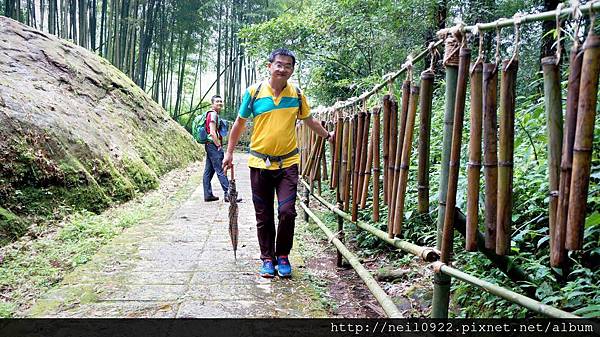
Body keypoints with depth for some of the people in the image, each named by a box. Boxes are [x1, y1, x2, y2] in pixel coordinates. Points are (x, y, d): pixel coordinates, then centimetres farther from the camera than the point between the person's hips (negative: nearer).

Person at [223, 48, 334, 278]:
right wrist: (229, 153, 7)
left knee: (287, 211, -9)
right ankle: (267, 259, 21)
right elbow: (240, 123, 6)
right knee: (264, 216, 6)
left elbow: (309, 120, 20)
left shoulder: (296, 95, 2)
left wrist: (327, 135, 24)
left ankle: (283, 256, 12)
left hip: (288, 163, 0)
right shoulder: (254, 91, -2)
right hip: (260, 163, 0)